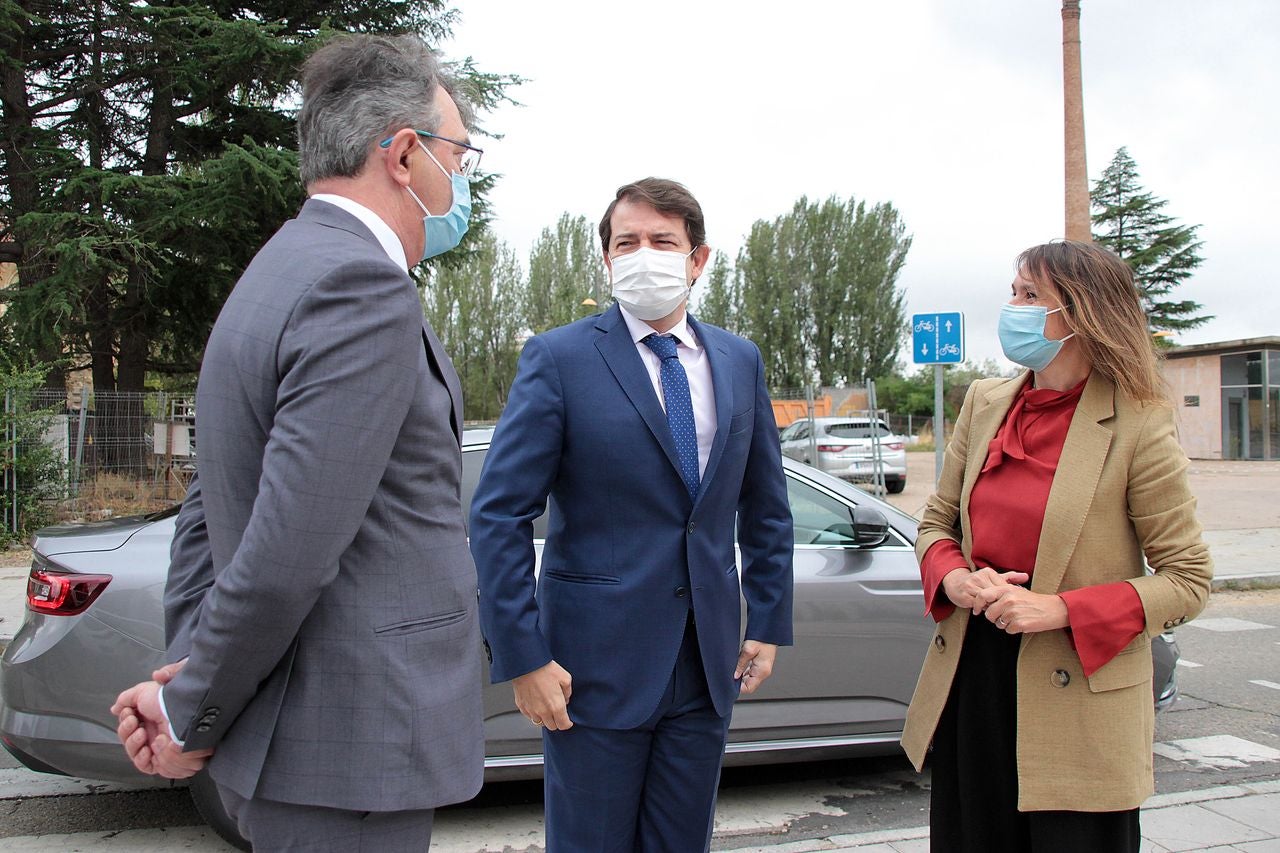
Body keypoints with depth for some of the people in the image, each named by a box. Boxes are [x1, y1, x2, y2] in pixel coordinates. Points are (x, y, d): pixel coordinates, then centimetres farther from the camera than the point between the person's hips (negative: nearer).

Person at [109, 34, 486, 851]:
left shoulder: (283, 271, 12)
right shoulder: (364, 289, -20)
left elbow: (210, 510, 14)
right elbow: (286, 557, -25)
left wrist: (188, 680, 7)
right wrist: (193, 719, -11)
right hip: (348, 761, -9)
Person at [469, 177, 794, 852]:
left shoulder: (740, 361, 7)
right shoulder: (558, 358, -8)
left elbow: (766, 509, 14)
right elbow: (499, 517, -11)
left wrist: (768, 625, 10)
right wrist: (523, 658, -14)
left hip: (708, 663, 5)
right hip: (596, 664, -4)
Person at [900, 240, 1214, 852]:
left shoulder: (1139, 426, -10)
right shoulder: (984, 402, 5)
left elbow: (1188, 581, -7)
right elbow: (936, 523, 13)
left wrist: (1063, 610, -19)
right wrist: (955, 580, -9)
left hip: (1076, 699, -5)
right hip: (971, 683, 5)